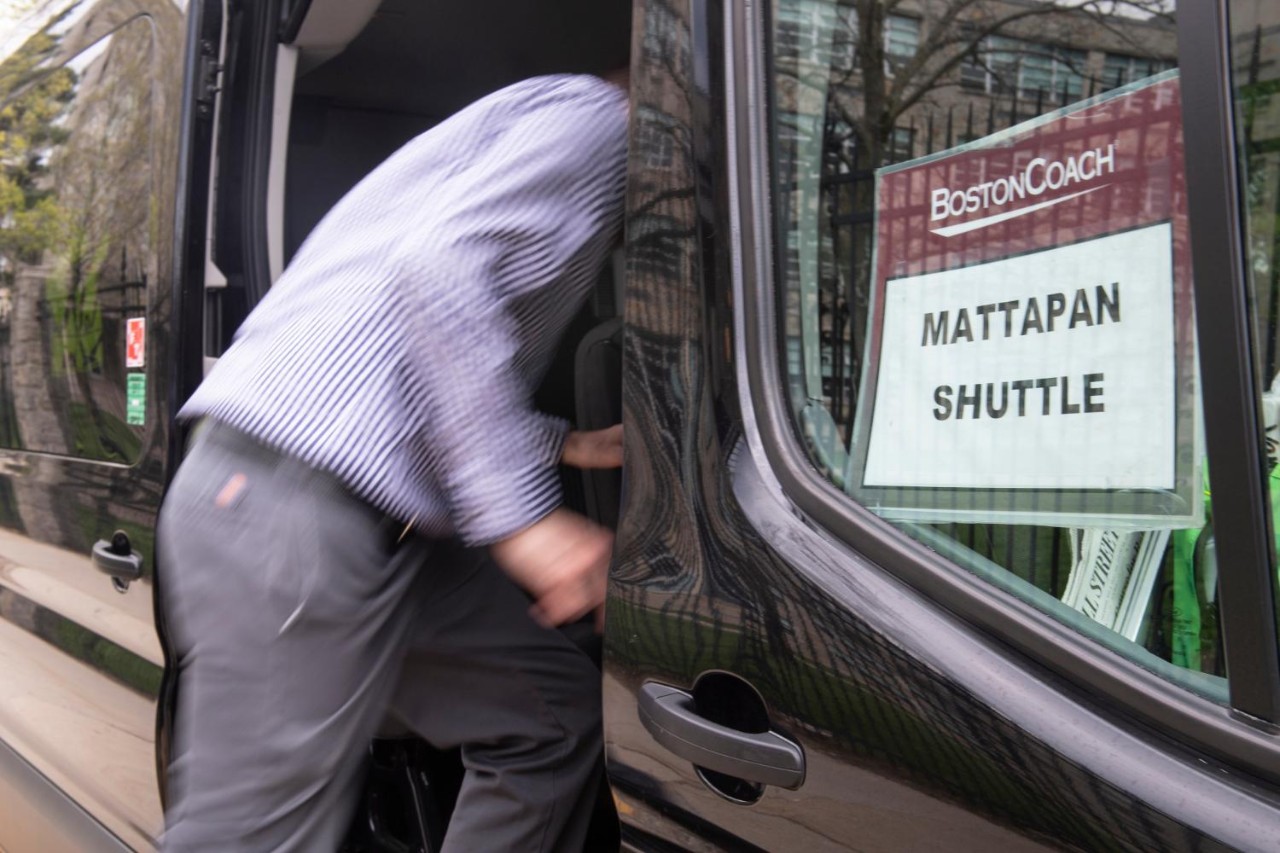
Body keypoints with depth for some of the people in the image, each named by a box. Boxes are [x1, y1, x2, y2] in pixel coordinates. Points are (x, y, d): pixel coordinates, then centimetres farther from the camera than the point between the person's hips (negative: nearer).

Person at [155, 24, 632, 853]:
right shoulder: (597, 113, -2)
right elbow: (439, 264, -22)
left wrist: (567, 444, 23)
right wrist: (523, 516, -22)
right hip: (294, 512, -10)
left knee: (558, 713, 13)